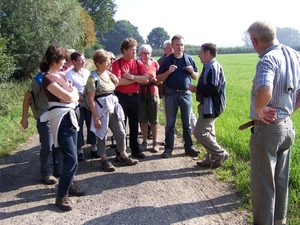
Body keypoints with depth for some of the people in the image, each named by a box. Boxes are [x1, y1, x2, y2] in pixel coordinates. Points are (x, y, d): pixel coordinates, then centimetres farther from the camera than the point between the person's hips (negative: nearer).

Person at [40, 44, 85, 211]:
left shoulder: (62, 75, 13)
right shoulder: (48, 78, -15)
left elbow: (75, 95, 11)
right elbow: (68, 96, -18)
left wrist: (71, 95, -11)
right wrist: (73, 93, 3)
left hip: (71, 116, 9)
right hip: (61, 120, -9)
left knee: (70, 157, 16)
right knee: (72, 160, -9)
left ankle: (69, 184, 34)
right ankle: (62, 195, 3)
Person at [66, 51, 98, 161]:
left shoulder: (87, 72, 7)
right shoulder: (70, 74, -8)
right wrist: (81, 98, -20)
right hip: (78, 105, -4)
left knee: (91, 125, 9)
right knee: (78, 127, 5)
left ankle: (93, 148, 22)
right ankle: (80, 150, 16)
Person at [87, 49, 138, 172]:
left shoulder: (108, 73, 6)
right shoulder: (93, 78, -15)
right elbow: (91, 99, -16)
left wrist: (115, 80, 1)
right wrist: (96, 118, -18)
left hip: (113, 107, 7)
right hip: (101, 109, -7)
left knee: (121, 133, 10)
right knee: (102, 135, 7)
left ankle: (123, 157, 25)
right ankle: (104, 160, 21)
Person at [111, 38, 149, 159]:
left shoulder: (138, 63, 5)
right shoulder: (117, 63, -8)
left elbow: (146, 79, -6)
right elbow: (118, 81, -21)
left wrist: (131, 77, -17)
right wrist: (137, 79, -10)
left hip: (134, 96, 4)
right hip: (121, 97, -4)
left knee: (134, 124, 12)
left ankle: (135, 149, 22)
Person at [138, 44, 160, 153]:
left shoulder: (155, 63, 0)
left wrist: (154, 80, -11)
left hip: (153, 93, 0)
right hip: (141, 94, 0)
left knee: (154, 119, 5)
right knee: (143, 119, 6)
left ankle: (155, 142, 16)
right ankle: (144, 141, 20)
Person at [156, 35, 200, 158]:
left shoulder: (189, 59, 4)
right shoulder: (167, 60, -2)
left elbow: (196, 77, 11)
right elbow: (159, 79, -2)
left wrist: (192, 71, -10)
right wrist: (168, 71, -19)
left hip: (186, 93, 2)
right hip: (171, 94, -1)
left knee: (187, 122, 8)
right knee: (170, 123, 5)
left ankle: (189, 147, 16)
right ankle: (168, 148, 11)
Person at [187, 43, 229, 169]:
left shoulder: (213, 67, -19)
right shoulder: (209, 66, 12)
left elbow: (214, 88, -27)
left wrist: (196, 89, -17)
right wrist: (197, 88, 3)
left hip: (211, 106, -10)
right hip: (208, 105, 10)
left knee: (199, 132, -8)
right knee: (208, 133, 15)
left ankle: (220, 154, 3)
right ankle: (211, 159, 24)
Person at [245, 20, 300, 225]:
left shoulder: (268, 60, -22)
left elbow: (265, 91, -40)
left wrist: (258, 109, -22)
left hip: (267, 129, -9)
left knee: (262, 182, 7)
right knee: (281, 180, 20)